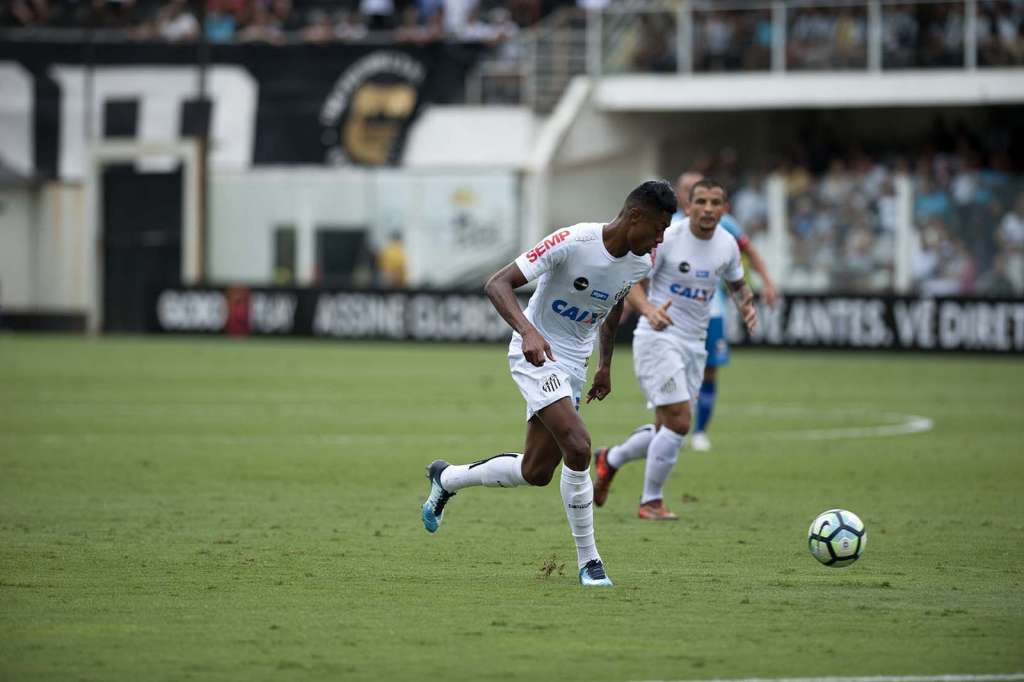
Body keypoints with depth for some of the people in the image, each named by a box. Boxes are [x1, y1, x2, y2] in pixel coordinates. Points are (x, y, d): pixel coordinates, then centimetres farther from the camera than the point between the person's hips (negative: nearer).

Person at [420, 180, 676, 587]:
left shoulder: (640, 264, -2)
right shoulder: (573, 242, -24)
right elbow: (498, 284, -25)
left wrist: (606, 364, 23)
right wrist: (528, 332, -40)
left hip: (573, 364, 8)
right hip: (536, 353, -8)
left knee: (536, 472, 8)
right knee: (578, 446, -24)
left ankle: (446, 479, 33)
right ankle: (588, 562, -12)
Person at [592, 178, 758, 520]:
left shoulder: (727, 245, 3)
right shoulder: (666, 238, -14)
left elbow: (737, 284, 19)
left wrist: (747, 305, -4)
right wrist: (649, 310, -32)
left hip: (694, 344, 6)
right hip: (658, 339, -6)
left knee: (668, 429, 9)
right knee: (678, 421, -15)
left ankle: (610, 460, 37)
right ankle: (651, 502, 1)